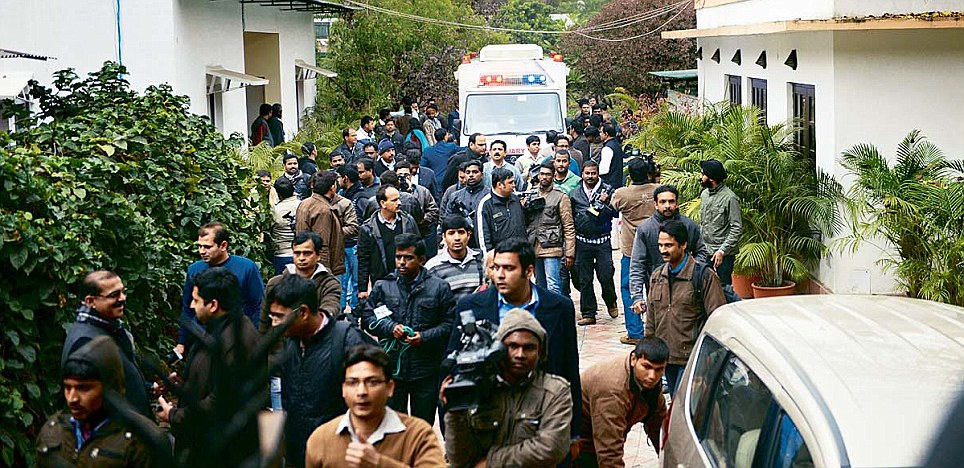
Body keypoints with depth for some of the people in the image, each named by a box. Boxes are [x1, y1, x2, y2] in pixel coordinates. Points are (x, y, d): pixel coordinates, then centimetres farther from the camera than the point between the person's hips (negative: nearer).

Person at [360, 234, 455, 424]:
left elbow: (450, 323, -1)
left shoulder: (439, 287, 1)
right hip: (391, 368, 1)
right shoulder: (382, 286, 5)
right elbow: (367, 317, 6)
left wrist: (425, 337, -14)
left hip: (426, 371, -1)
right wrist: (390, 328, -11)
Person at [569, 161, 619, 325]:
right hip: (582, 242, 2)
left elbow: (617, 212, 3)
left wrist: (606, 203, -14)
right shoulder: (574, 194, 9)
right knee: (584, 280, 4)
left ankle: (611, 303, 24)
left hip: (603, 242, -2)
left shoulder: (607, 190, 5)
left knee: (606, 276, -5)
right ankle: (588, 314, 12)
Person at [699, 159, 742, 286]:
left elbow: (737, 228, -14)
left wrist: (722, 251, -18)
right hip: (705, 252, 7)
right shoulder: (704, 194, 10)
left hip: (723, 255, -7)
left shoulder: (729, 198, -13)